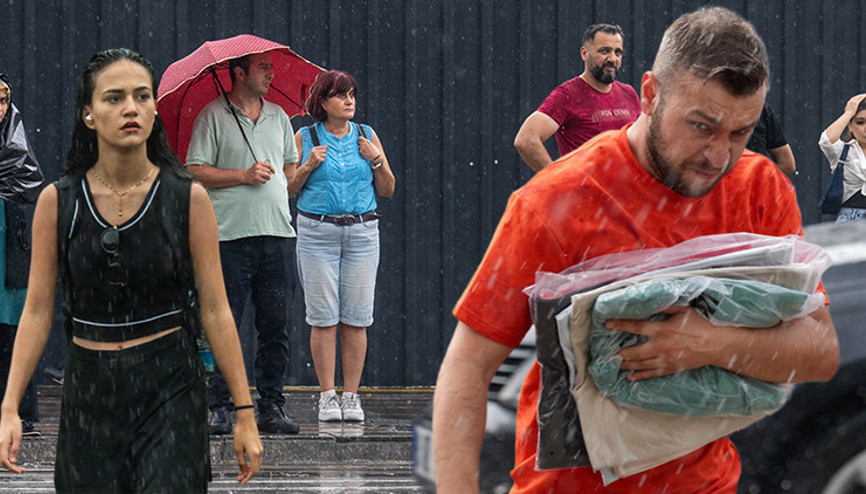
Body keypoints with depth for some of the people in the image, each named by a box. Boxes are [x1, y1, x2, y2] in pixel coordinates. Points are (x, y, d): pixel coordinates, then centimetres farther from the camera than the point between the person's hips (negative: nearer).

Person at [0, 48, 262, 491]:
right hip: (89, 390, 2)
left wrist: (245, 413, -3)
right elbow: (37, 311, 1)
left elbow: (215, 310, -2)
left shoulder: (187, 198, -3)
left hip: (170, 388, -2)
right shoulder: (57, 201, -1)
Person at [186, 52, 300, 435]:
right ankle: (220, 408, 3)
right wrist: (244, 176, -12)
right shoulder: (213, 116, 0)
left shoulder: (278, 116, 16)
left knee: (276, 328, 3)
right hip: (230, 235, -5)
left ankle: (271, 407, 8)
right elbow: (195, 172, -5)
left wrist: (279, 182, 5)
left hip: (277, 233, 5)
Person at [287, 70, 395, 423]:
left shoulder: (366, 136, 11)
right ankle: (327, 396, 1)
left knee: (356, 317, -1)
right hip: (317, 231, -2)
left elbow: (387, 190, 12)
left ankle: (351, 395, 4)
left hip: (362, 231, 2)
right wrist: (308, 166, -10)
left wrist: (377, 160, -3)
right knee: (323, 317, -4)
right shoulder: (305, 138, 5)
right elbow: (289, 189, 6)